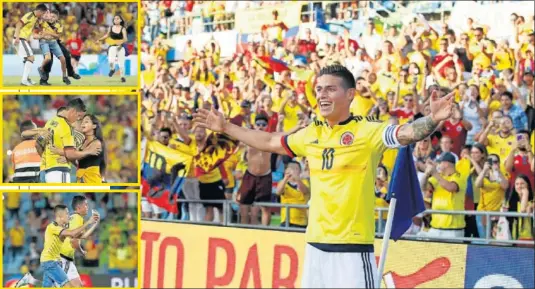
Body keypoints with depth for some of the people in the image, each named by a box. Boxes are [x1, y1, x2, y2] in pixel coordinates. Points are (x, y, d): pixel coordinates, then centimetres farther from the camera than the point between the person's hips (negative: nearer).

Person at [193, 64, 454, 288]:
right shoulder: (311, 134, 12)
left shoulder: (367, 130, -7)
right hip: (315, 245, 7)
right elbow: (270, 142, 27)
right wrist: (225, 127, 32)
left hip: (353, 246, -7)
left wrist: (432, 119, -43)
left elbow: (407, 133, -23)